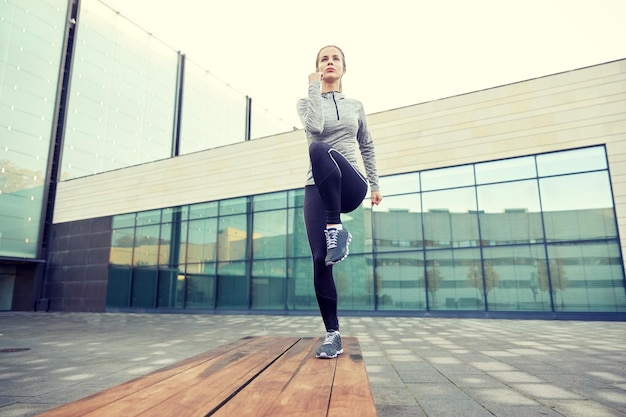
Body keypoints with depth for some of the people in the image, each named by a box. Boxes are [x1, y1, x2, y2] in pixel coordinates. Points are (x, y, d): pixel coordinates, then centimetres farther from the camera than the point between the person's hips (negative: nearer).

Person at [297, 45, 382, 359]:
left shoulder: (356, 106, 17)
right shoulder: (307, 102, 11)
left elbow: (367, 147, 25)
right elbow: (316, 127, -13)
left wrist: (375, 184, 22)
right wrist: (315, 87, -2)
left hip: (350, 186, 0)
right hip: (317, 189, 1)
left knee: (320, 151, -35)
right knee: (319, 259, -13)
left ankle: (336, 229, -27)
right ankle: (333, 335, 2)